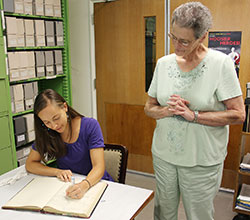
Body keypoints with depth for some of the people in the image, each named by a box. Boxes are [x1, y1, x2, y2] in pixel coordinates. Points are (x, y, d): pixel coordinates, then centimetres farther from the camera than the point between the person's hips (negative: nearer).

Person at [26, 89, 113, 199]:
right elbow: (30, 164, -1)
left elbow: (99, 167, -19)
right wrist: (57, 172, -17)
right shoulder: (46, 133, -5)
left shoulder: (90, 125, -14)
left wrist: (84, 185, -39)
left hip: (96, 183, -3)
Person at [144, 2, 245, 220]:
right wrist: (169, 111, -14)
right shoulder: (164, 63, 1)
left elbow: (238, 114, -12)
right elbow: (149, 107, 7)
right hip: (163, 154, 4)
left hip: (202, 160, -3)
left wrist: (193, 115, -20)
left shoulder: (221, 63, -11)